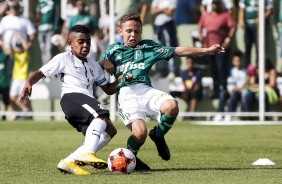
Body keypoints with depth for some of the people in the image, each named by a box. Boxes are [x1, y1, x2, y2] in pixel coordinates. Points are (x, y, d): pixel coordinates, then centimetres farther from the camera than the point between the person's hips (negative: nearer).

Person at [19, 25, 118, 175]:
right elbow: (40, 73, 5)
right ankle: (87, 152, -50)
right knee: (101, 114, -31)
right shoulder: (64, 59, 10)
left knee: (110, 130, -4)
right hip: (71, 96, -8)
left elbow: (108, 89, 28)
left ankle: (70, 162, -10)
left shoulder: (93, 66, 29)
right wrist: (29, 83, -16)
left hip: (87, 101, 8)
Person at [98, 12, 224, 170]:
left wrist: (206, 50, 12)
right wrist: (104, 62, -2)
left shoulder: (148, 47, 21)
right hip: (126, 94, -2)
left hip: (146, 90, 2)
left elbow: (178, 51, 17)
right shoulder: (113, 49, 21)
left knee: (171, 106, -31)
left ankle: (158, 135, 3)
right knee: (140, 132, -28)